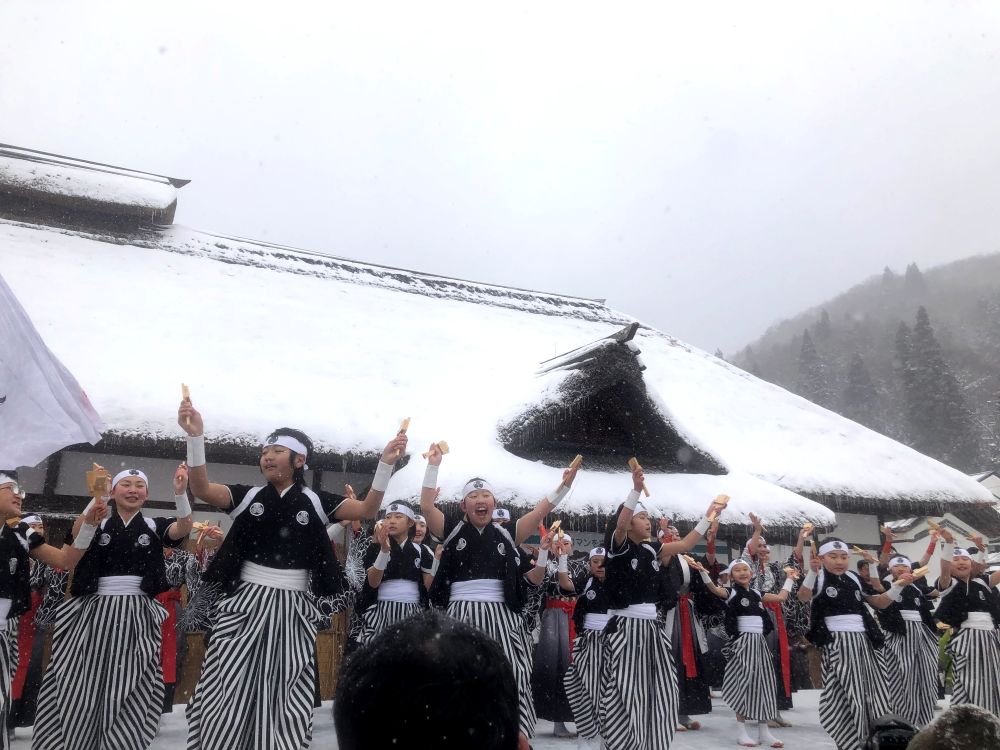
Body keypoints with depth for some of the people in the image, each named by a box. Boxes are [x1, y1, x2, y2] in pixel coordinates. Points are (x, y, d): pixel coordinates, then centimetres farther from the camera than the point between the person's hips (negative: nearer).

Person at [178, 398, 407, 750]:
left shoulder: (315, 501, 2)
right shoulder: (248, 496, 4)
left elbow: (367, 510, -5)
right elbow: (202, 489, -10)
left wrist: (386, 464, -18)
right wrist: (196, 436, -23)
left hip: (293, 609, 0)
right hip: (246, 604, 0)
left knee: (286, 699, 6)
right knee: (229, 692, 2)